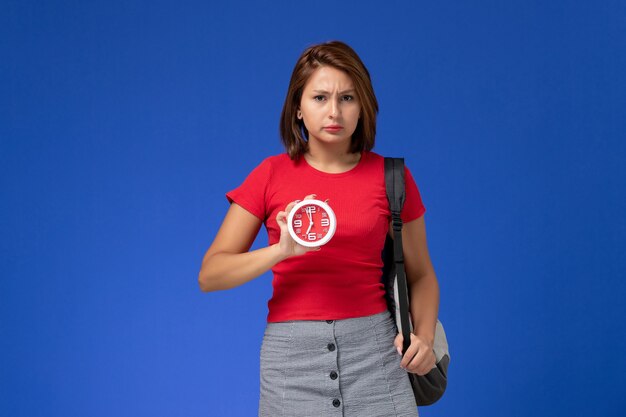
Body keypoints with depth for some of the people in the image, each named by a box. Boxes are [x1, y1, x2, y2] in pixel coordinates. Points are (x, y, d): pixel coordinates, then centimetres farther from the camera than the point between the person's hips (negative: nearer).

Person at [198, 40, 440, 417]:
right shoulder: (272, 175, 2)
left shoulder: (391, 176, 2)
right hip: (291, 353, 0)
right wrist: (281, 250, -19)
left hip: (373, 346, 0)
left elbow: (421, 275, 12)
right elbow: (209, 275, -2)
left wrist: (424, 334, -7)